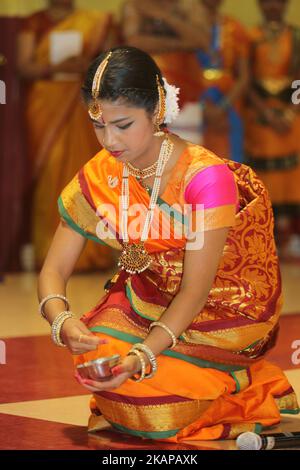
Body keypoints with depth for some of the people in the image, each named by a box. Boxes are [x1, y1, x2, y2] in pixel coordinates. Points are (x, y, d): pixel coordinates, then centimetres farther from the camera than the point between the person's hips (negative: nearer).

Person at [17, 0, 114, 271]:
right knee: (50, 176, -8)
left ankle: (84, 253, -3)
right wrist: (55, 67, -18)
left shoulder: (94, 22, 13)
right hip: (46, 106, -2)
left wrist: (89, 65, -11)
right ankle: (50, 255, -9)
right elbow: (24, 67, -2)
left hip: (80, 109, 2)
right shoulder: (34, 23, 6)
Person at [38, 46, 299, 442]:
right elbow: (54, 270, -6)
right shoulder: (98, 178, -7)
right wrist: (62, 322, -30)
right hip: (147, 303, 5)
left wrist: (142, 355, -38)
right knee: (97, 355, -23)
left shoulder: (207, 178, -24)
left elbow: (194, 292, -24)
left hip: (217, 312, -5)